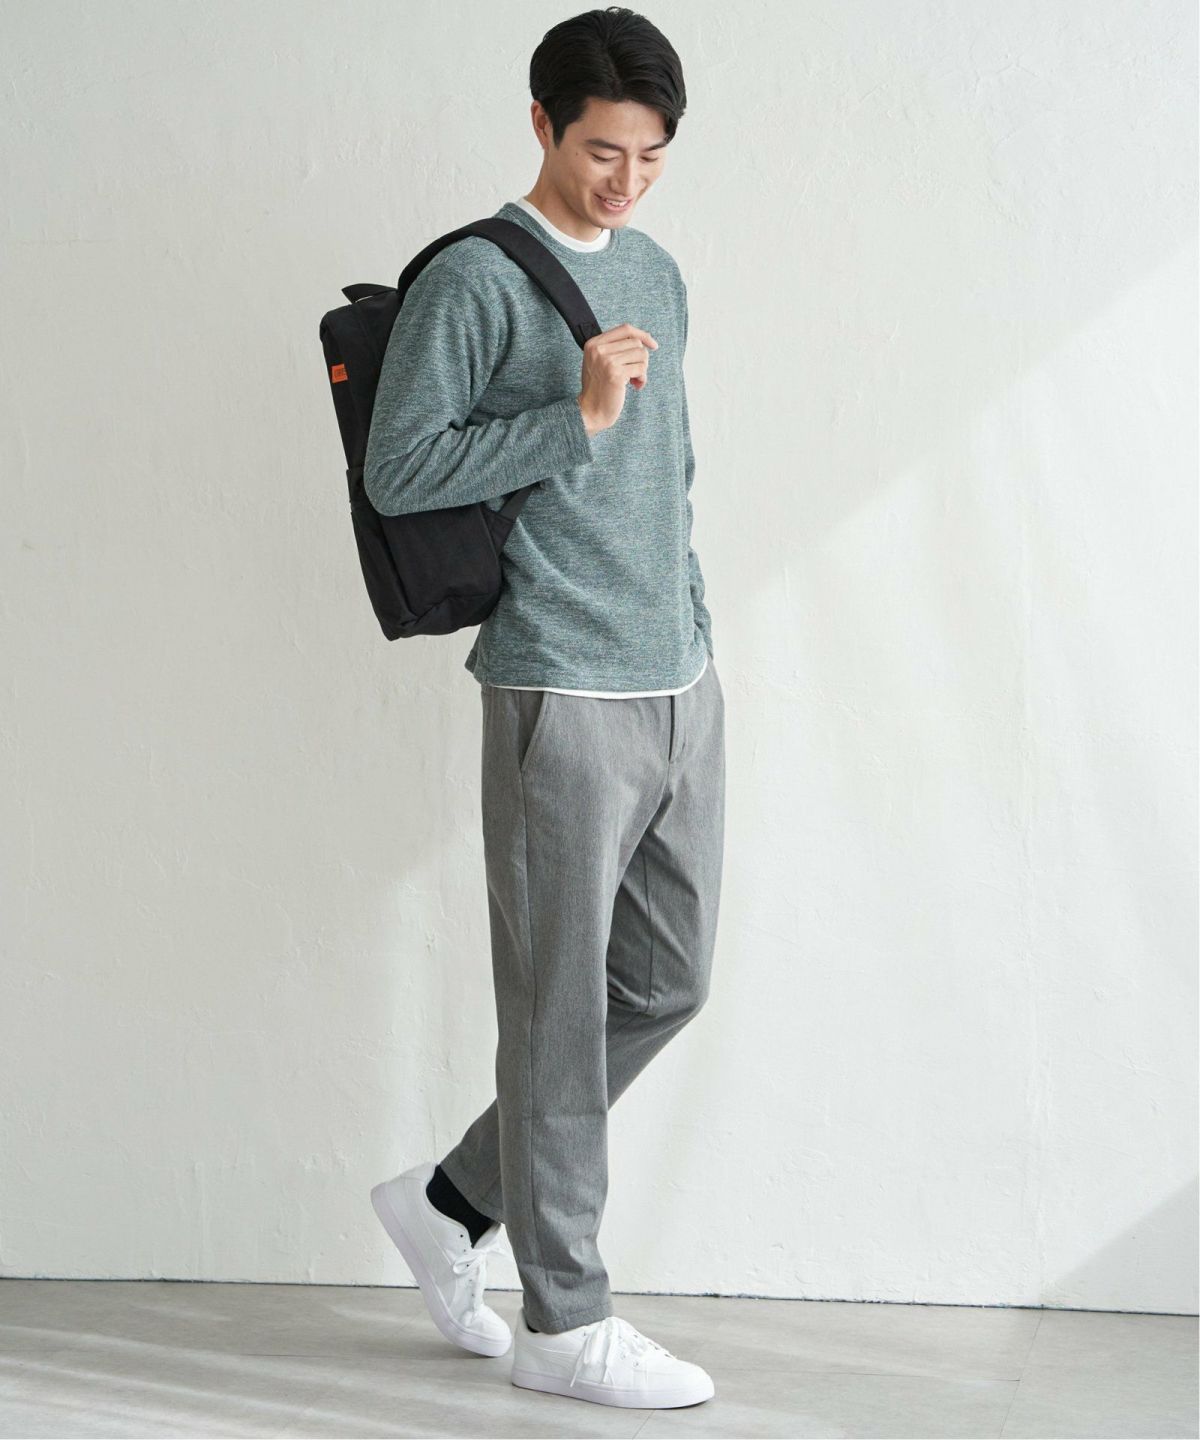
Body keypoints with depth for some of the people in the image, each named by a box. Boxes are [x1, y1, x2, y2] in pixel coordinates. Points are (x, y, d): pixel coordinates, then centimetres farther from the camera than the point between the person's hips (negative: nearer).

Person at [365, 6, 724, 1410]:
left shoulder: (658, 275, 16)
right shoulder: (473, 280, -7)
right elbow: (398, 469, -12)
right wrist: (578, 414, -17)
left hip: (682, 688, 8)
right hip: (562, 699, -8)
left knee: (667, 983, 12)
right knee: (562, 1007, -1)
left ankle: (452, 1199, 27)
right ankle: (564, 1319, 10)